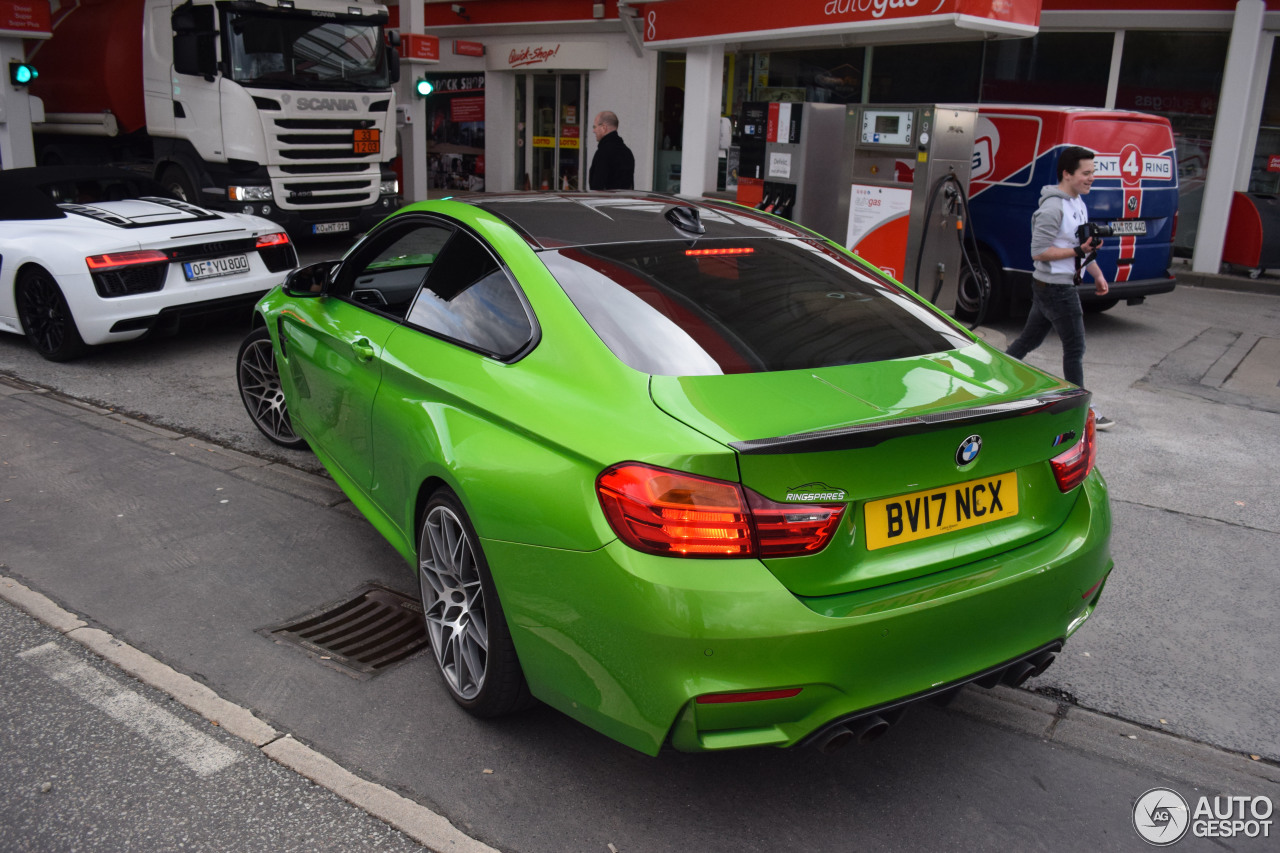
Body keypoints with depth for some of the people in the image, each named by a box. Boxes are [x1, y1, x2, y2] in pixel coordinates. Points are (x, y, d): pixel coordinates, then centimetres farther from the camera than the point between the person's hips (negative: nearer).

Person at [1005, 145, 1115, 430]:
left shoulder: (1078, 203, 13)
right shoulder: (1053, 207, -19)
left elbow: (1082, 244, 22)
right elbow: (1038, 252, -21)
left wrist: (1097, 274, 17)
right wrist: (1079, 251, -23)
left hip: (1049, 288, 10)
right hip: (1056, 288, -9)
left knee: (1029, 340, 16)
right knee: (1075, 348, -1)